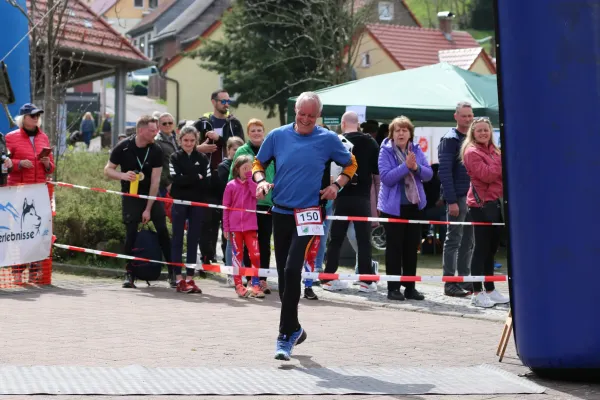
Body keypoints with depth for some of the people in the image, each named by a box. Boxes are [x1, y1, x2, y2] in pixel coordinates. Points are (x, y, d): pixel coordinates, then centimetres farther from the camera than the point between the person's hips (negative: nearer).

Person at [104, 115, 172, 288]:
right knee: (131, 233, -8)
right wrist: (123, 175, -28)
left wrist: (148, 209, -15)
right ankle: (129, 274, 1)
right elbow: (107, 170, -6)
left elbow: (155, 181, -12)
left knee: (163, 231, -7)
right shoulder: (123, 148, -13)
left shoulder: (156, 151, -11)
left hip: (150, 195, 1)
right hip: (131, 195, -1)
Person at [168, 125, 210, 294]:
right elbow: (176, 179, -11)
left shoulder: (202, 158, 6)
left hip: (197, 204, 2)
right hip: (179, 202, -2)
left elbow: (206, 183, -1)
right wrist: (196, 178, -12)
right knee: (178, 239, 0)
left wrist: (186, 181, -9)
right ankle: (178, 278, 1)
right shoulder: (175, 157, 2)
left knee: (193, 240, 4)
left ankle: (190, 278, 8)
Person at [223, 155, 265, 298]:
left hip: (250, 226, 1)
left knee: (255, 255, -6)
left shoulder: (252, 184, 8)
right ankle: (238, 285, 11)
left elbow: (257, 193, -15)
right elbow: (226, 207, 3)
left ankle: (255, 284, 2)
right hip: (235, 227, -1)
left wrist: (250, 178, -8)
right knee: (238, 256, 5)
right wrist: (226, 227, 0)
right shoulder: (231, 185, 2)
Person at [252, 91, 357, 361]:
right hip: (281, 213, 4)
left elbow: (351, 164, 13)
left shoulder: (328, 139, -2)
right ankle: (294, 328, 29)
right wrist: (261, 181, -6)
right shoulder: (278, 136, 3)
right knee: (284, 274, 10)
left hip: (308, 215, -4)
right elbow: (259, 163, 15)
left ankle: (286, 336, -12)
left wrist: (337, 185, -3)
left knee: (292, 270, -18)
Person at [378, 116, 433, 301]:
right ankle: (393, 288, 4)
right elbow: (386, 178, -19)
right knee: (394, 247, -1)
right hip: (393, 206, -5)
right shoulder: (386, 151, -8)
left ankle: (410, 287, 17)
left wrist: (416, 167, -19)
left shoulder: (416, 150, 5)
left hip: (414, 205, 5)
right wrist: (406, 166, -26)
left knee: (411, 247, 9)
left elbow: (429, 174, -1)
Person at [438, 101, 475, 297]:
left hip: (472, 197, 7)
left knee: (468, 241, 11)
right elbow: (445, 172, -13)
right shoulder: (450, 139, -6)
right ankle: (450, 284, -2)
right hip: (457, 198, -7)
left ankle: (465, 280, 18)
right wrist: (451, 201, -19)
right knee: (454, 240, -5)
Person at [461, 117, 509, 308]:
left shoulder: (493, 150, 16)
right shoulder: (472, 152, -8)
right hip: (481, 203, -8)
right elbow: (486, 175, -19)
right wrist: (502, 160, -12)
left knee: (491, 249, 12)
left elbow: (500, 174, 23)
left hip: (495, 202, 8)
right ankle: (477, 293, -2)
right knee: (482, 248, -6)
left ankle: (490, 290, 20)